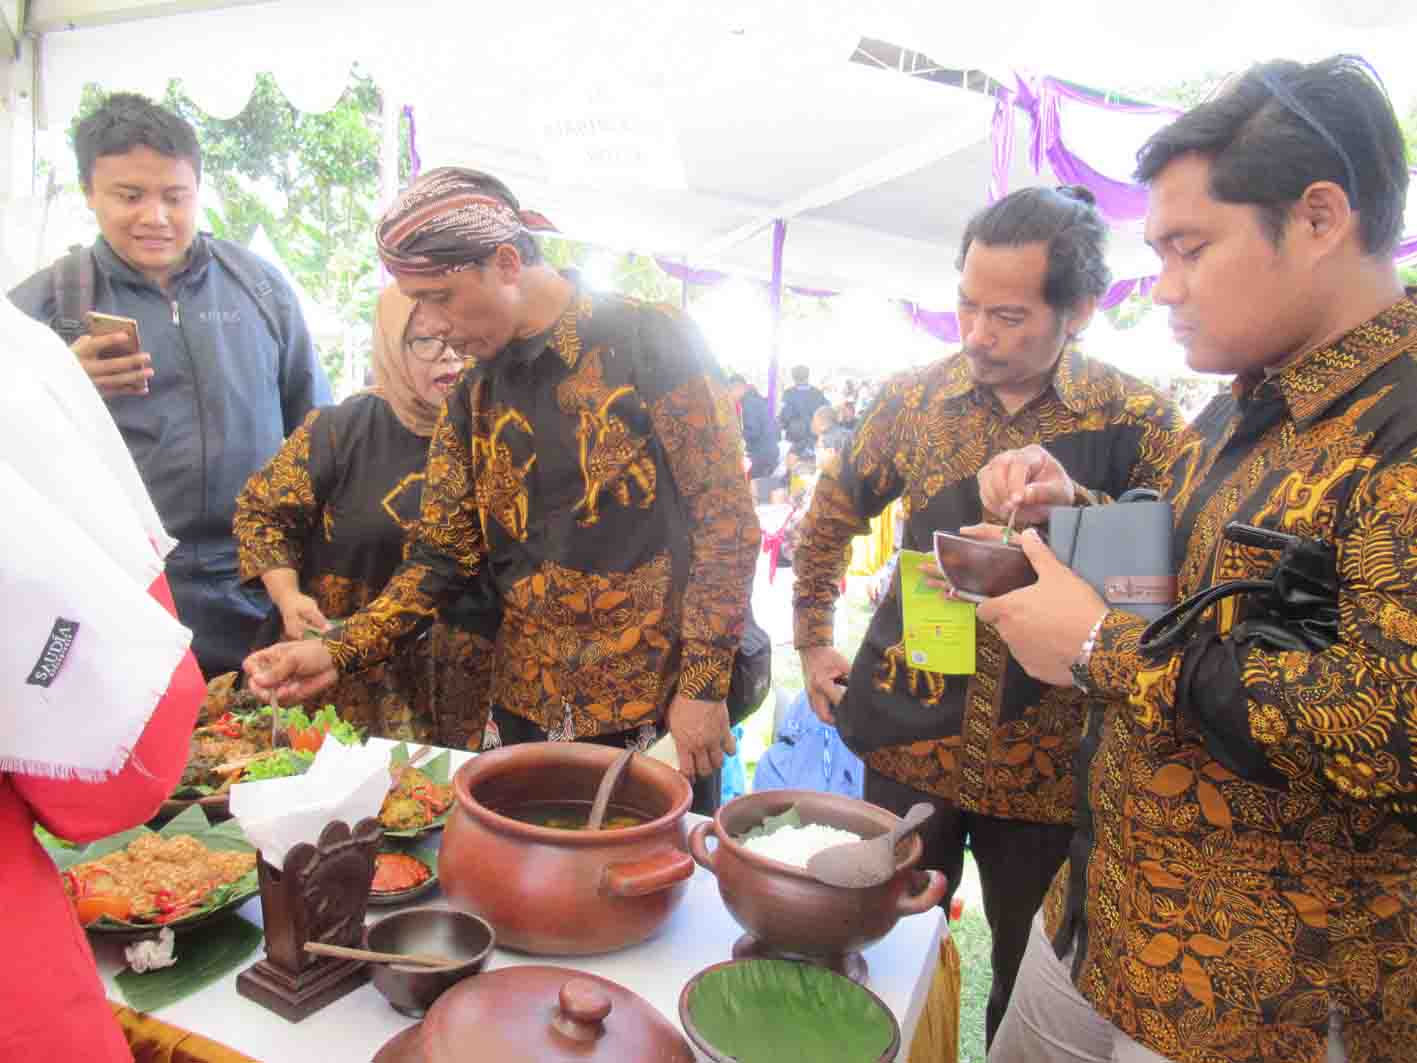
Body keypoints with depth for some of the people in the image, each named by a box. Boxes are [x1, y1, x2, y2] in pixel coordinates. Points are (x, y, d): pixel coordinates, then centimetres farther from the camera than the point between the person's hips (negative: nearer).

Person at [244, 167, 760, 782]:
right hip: (526, 709, 5)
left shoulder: (652, 341, -10)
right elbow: (443, 554, 7)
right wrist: (339, 651, -8)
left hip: (661, 708, -5)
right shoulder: (473, 397, 7)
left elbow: (726, 518, -12)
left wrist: (704, 687, -15)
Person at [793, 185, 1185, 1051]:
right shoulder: (915, 397, -1)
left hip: (1048, 760, -1)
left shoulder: (1139, 420, -8)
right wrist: (814, 642, 8)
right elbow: (831, 518, 11)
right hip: (910, 740, 2)